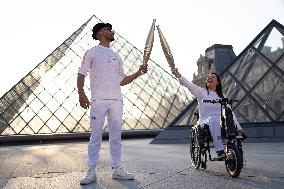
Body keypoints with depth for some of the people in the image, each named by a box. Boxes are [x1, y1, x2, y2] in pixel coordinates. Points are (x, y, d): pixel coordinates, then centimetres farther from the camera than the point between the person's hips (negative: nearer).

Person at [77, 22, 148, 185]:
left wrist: (138, 73, 8)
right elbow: (81, 75, -2)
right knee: (96, 136, -2)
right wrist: (81, 94, -18)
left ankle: (117, 169, 16)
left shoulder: (117, 56, 20)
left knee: (116, 137, 8)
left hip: (116, 100, 5)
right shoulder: (92, 52, 4)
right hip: (98, 100, -5)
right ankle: (91, 172, 6)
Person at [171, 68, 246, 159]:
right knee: (213, 119, -37)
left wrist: (239, 128, 10)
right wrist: (178, 75, -28)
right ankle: (220, 151, -43)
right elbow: (189, 85, -10)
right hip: (205, 123, -3)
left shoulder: (221, 96, 18)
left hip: (220, 124, 3)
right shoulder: (201, 92, 8)